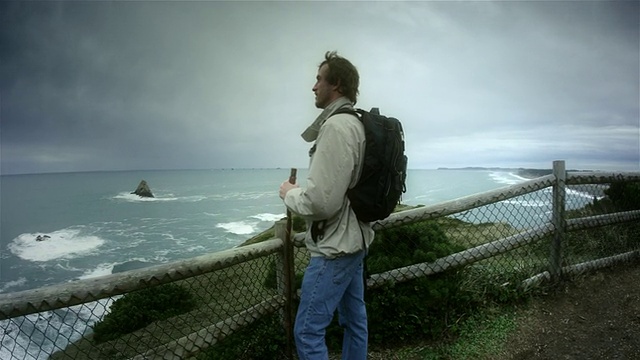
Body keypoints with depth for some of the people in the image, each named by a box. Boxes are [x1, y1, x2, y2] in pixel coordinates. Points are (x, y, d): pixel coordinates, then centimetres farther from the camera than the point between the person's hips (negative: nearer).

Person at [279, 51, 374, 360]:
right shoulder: (356, 124, 10)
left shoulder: (336, 126, -20)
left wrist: (290, 194, -8)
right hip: (353, 240, 10)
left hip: (335, 247, -10)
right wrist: (303, 190, 14)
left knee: (307, 331, 0)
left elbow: (321, 201, -26)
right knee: (354, 319, 19)